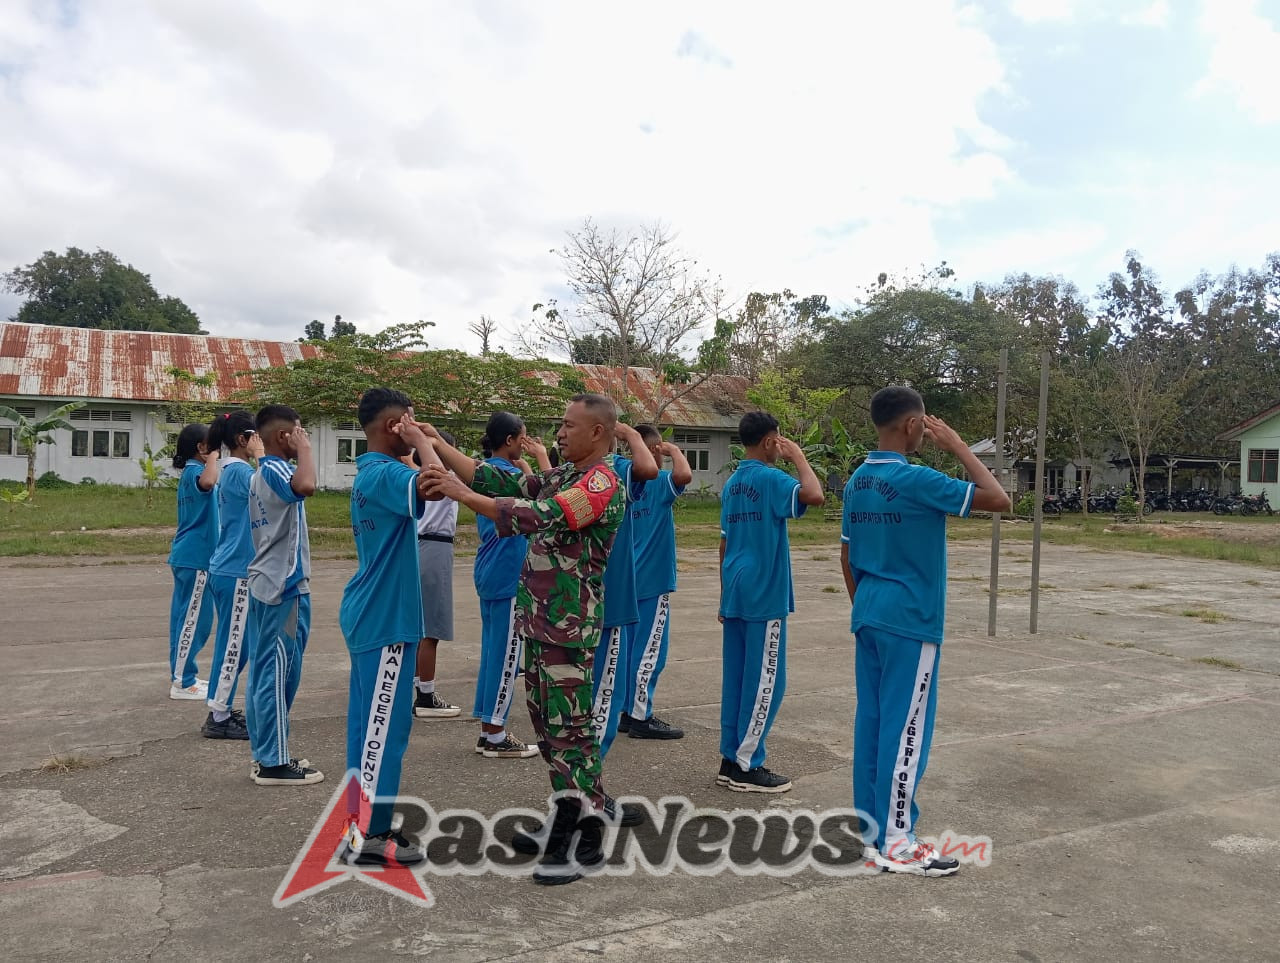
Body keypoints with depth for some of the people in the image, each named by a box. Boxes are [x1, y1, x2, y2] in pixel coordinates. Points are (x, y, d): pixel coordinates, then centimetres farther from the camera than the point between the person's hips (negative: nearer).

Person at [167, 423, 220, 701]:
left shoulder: (191, 471, 16)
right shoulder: (194, 470, -14)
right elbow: (207, 482, -40)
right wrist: (213, 457, -26)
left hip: (188, 556, 10)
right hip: (195, 557, -10)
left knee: (185, 617, 14)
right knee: (193, 619, -5)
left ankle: (182, 676, 21)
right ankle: (182, 682, 1)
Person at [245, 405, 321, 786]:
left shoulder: (260, 473, 16)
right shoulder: (274, 470, -16)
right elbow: (305, 486, -39)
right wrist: (304, 448, -22)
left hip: (268, 583, 10)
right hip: (283, 587, -10)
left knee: (264, 671, 13)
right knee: (278, 674, -4)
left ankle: (266, 754, 21)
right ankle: (273, 763, 3)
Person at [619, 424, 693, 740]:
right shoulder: (658, 482, -15)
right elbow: (684, 475, -35)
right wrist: (675, 450, -17)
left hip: (631, 579, 8)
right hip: (653, 581, -8)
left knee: (633, 648, 14)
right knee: (650, 651, 0)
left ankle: (628, 712, 20)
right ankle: (641, 718, 5)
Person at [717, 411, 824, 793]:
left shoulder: (732, 483, 14)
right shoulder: (769, 478, -12)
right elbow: (814, 495, -30)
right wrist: (798, 455, -13)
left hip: (736, 595, 9)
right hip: (764, 596, -8)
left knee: (735, 678, 11)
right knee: (765, 681, 0)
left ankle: (731, 759, 17)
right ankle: (747, 767, 6)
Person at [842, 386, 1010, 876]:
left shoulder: (857, 481, 8)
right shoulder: (916, 480, -17)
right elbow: (998, 500, -15)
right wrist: (958, 446, -7)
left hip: (868, 617, 8)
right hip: (910, 621, -8)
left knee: (871, 722, 12)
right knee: (905, 729, 0)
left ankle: (869, 828, 21)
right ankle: (896, 843, 8)